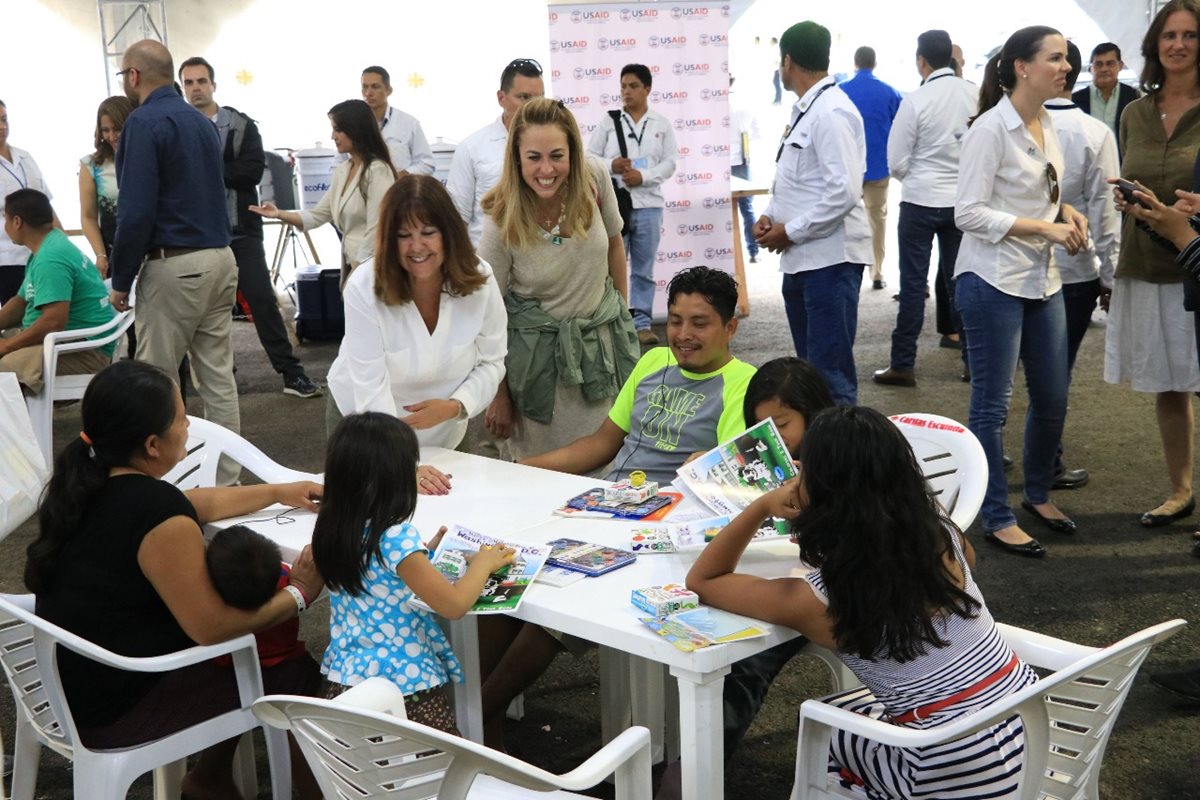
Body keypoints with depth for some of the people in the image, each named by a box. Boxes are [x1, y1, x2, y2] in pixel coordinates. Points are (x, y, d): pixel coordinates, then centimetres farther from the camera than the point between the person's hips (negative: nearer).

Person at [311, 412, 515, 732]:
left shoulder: (330, 531, 2)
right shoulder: (396, 538, -21)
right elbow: (453, 604, -18)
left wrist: (425, 552, 19)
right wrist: (483, 563, -2)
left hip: (344, 679, 7)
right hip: (405, 685, -7)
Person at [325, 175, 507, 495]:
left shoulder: (480, 280, -18)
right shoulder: (364, 288, -27)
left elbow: (491, 362, -9)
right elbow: (371, 388, -32)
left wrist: (454, 406, -28)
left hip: (442, 431, 3)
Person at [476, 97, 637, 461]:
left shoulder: (595, 176, -14)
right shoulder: (502, 222, -20)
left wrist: (624, 315, 12)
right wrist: (498, 394, -6)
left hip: (602, 336, 3)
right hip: (537, 351, -3)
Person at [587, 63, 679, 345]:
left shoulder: (662, 124, 7)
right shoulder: (609, 122, 5)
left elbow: (670, 163, 1)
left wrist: (643, 176, -13)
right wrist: (610, 165, -14)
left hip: (648, 205, 1)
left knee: (644, 270, 6)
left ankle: (642, 324, 11)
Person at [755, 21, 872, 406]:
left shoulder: (830, 112, -15)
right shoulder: (804, 110, 14)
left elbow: (844, 192, -23)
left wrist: (790, 232, -15)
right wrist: (771, 215, 5)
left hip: (829, 259, -10)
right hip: (800, 259, 10)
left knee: (832, 374, -4)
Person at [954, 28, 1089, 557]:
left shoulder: (1047, 124, 10)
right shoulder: (991, 130, -15)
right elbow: (968, 213, -18)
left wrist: (1067, 211, 1)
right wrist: (1044, 228, -20)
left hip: (1042, 280, 8)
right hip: (994, 283, -8)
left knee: (1052, 398, 15)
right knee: (991, 405, 2)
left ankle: (1038, 494, 36)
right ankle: (996, 519, 13)